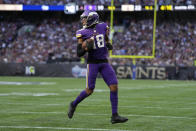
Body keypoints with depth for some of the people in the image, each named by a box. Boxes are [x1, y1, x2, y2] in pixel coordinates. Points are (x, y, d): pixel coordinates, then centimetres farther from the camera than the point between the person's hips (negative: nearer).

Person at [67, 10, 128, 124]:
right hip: (93, 63, -3)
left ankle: (115, 116, -4)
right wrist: (86, 47, -23)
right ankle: (74, 104, 23)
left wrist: (108, 45, 5)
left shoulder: (103, 27, 7)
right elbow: (79, 54, -5)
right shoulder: (82, 33, -4)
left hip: (104, 63, 4)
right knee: (89, 90, -4)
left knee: (114, 86, -7)